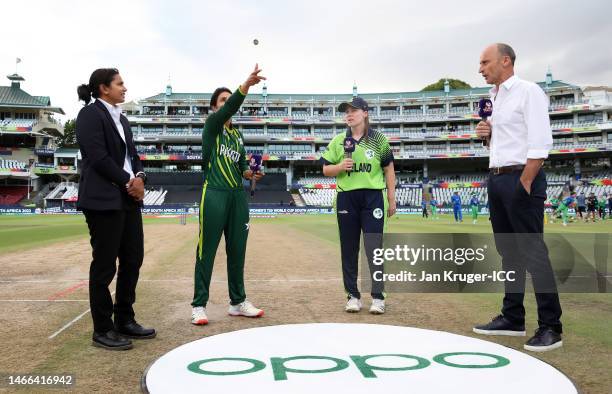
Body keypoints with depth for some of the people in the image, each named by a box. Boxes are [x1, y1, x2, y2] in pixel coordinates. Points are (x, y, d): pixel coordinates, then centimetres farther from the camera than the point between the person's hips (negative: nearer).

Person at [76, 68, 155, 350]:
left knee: (133, 261, 10)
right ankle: (102, 330, 8)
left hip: (128, 199, 9)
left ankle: (125, 321, 22)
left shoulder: (120, 118, 19)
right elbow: (98, 157, -17)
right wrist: (127, 182, -10)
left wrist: (139, 178, -2)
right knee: (104, 266, -2)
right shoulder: (90, 114, -7)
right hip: (104, 201, -9)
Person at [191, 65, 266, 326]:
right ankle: (199, 305, 5)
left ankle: (238, 302, 19)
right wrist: (246, 85, -34)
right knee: (207, 251, -3)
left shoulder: (237, 134, 18)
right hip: (214, 195, -6)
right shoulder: (212, 125, -1)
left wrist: (249, 173, 1)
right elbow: (230, 108, -21)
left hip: (238, 196, 6)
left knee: (237, 250, 9)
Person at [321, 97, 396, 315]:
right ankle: (353, 296, 16)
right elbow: (326, 169, 10)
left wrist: (391, 199, 5)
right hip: (346, 198, 2)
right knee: (349, 249, 6)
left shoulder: (379, 139, 3)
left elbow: (388, 169, 7)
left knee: (374, 248, -6)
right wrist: (341, 166, -12)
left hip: (373, 197, -2)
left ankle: (378, 297, 2)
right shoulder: (338, 141, 8)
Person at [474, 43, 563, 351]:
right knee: (509, 251, 11)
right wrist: (485, 135, 5)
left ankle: (550, 327, -1)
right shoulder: (493, 99, 17)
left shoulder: (528, 92, -6)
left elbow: (540, 143, -15)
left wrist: (524, 184, -19)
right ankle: (512, 318, 19)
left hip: (520, 178, -8)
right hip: (496, 179, 9)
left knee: (533, 251, -8)